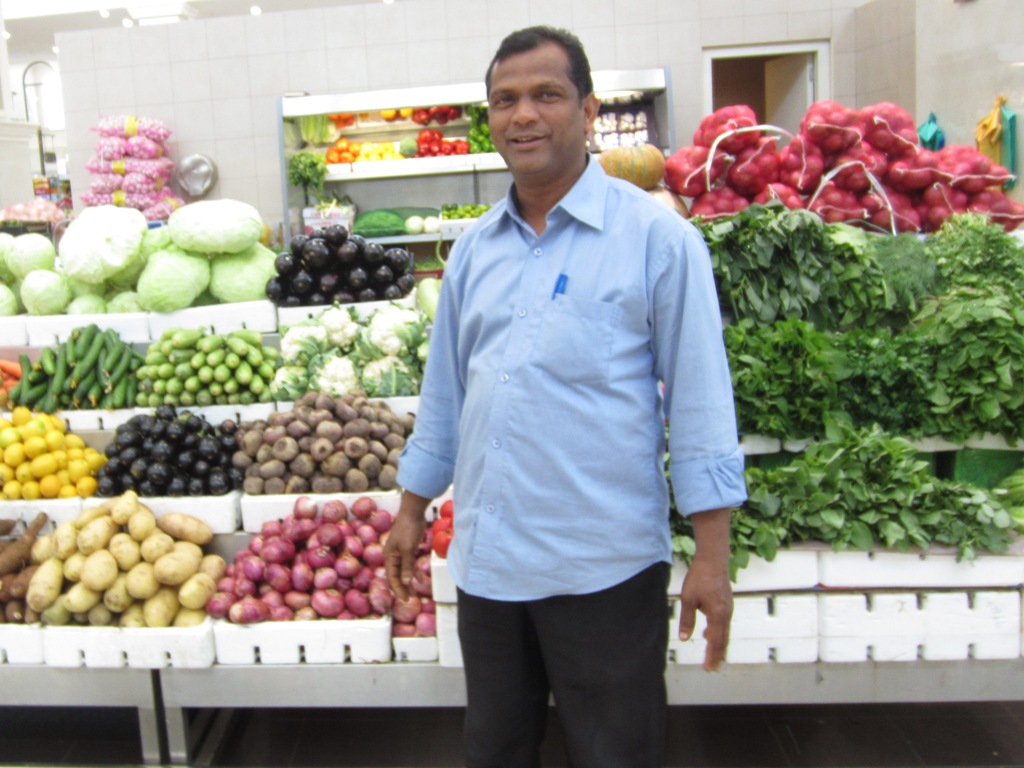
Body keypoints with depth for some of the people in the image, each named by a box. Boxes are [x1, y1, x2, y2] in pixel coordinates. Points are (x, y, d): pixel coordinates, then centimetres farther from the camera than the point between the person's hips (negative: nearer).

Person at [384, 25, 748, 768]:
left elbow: (699, 399, -9)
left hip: (605, 564, -5)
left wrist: (712, 553, -12)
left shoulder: (657, 236, -9)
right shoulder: (474, 247, 8)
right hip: (486, 558, 6)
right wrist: (412, 510, 16)